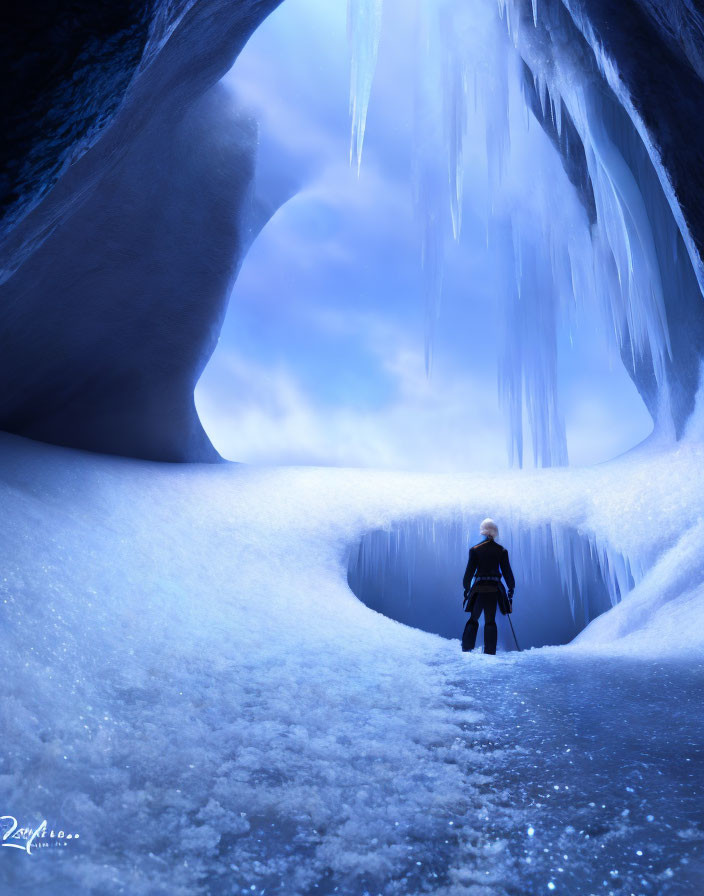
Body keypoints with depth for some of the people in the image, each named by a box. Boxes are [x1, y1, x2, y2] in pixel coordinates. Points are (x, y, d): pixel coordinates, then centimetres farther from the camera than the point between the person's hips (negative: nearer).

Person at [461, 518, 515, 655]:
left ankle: (466, 649, 7)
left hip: (479, 588, 0)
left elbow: (470, 570, 0)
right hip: (494, 589, 1)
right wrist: (511, 588, 15)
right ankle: (490, 652, 4)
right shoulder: (502, 550, 1)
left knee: (473, 619, 12)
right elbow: (507, 571, 4)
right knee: (490, 621, 8)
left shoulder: (475, 550, -1)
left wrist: (466, 587, 10)